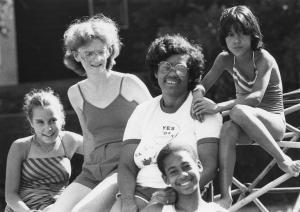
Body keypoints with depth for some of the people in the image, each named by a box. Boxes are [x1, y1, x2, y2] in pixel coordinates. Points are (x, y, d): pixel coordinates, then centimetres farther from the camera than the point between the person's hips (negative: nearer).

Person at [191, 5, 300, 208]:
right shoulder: (225, 59, 1)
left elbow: (256, 96, -29)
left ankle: (283, 159, -27)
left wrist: (218, 107, -39)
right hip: (247, 124, 5)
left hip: (273, 123, -5)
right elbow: (203, 84, 3)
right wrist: (198, 96, -24)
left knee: (239, 111, -37)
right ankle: (225, 195, -37)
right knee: (228, 130, -33)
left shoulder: (264, 59, -16)